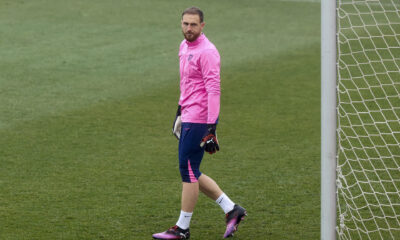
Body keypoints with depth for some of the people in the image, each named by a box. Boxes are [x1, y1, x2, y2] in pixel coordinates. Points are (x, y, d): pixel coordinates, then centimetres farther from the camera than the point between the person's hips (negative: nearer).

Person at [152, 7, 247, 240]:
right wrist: (180, 112, 26)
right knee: (191, 172, 11)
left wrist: (211, 127, -23)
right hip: (188, 116, 10)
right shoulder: (184, 46, 13)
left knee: (189, 171, -3)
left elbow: (214, 91, -20)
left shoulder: (207, 52, -16)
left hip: (200, 120, -10)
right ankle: (232, 209, 16)